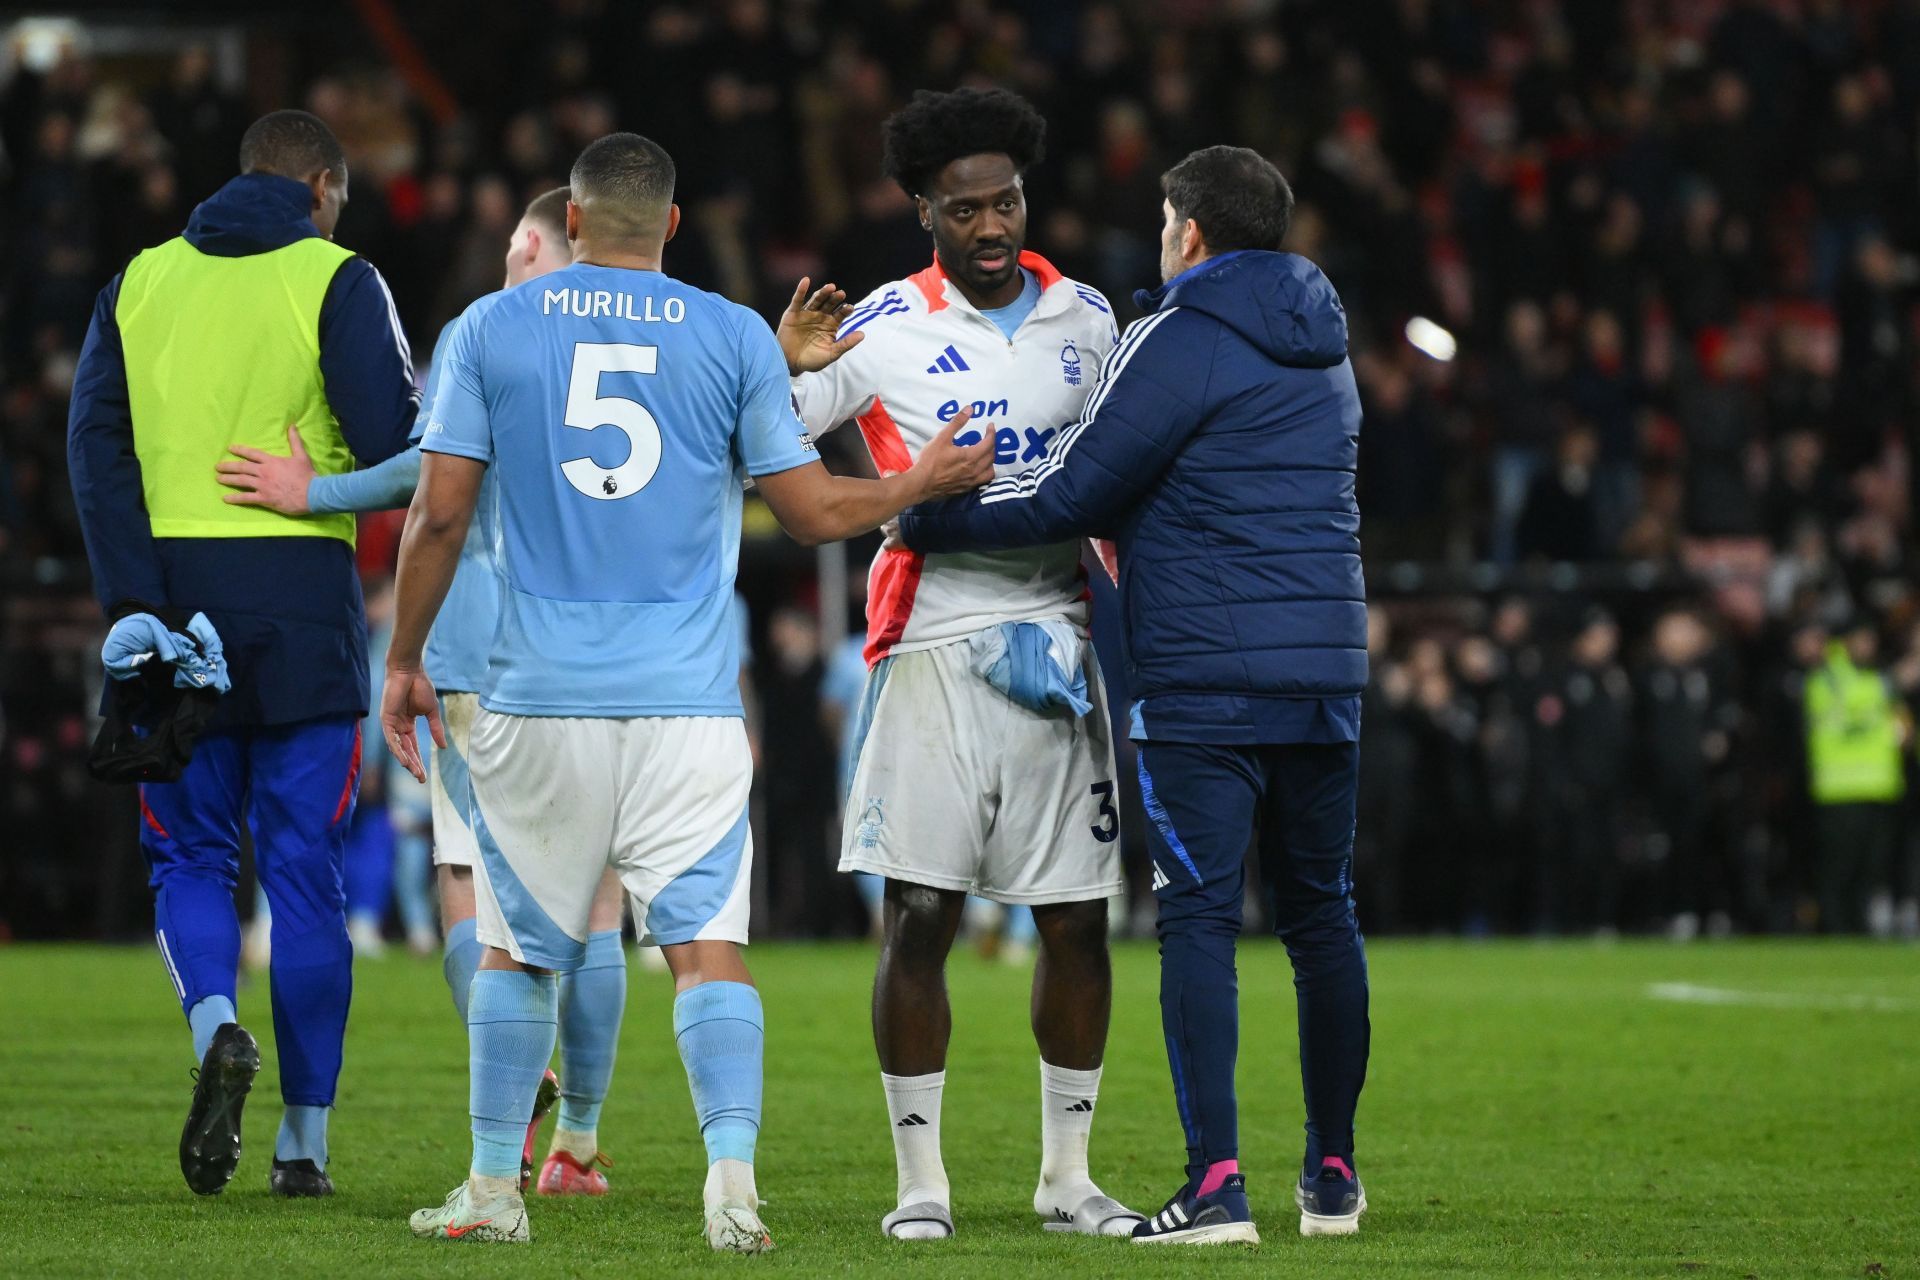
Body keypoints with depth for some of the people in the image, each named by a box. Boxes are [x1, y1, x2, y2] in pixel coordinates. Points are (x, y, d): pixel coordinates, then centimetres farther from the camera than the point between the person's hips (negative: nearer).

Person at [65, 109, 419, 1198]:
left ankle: (216, 1022, -18)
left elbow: (97, 441, 0)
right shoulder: (337, 281, -2)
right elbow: (393, 443, -11)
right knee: (304, 870, 5)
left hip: (176, 589, 2)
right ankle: (304, 1139, 6)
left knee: (190, 854, 12)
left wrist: (131, 603, -5)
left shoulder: (141, 280, 9)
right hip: (302, 595, -2)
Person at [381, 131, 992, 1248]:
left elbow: (440, 513, 1)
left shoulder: (490, 330, 3)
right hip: (688, 701, -1)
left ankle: (495, 1188, 17)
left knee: (518, 945, 12)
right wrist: (923, 483, 22)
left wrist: (405, 661, 11)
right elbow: (814, 510, 5)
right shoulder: (735, 338, 2)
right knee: (708, 940, -2)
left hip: (538, 699, 1)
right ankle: (733, 1176, -17)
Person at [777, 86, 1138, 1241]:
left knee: (1079, 920, 3)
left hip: (1057, 647, 3)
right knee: (919, 917, -5)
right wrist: (786, 366, -19)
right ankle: (920, 1177, 4)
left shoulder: (1087, 321, 10)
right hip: (933, 645, -3)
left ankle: (1068, 1173, 14)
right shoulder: (884, 330, -2)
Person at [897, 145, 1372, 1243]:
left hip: (1205, 686, -7)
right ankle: (1334, 1176, 19)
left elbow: (1074, 493, -7)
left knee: (1201, 922, -7)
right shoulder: (1323, 353, 17)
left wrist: (925, 520, 4)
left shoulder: (1180, 342, -7)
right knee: (1322, 916, 13)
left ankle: (1217, 1183, -14)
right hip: (1327, 670, 7)